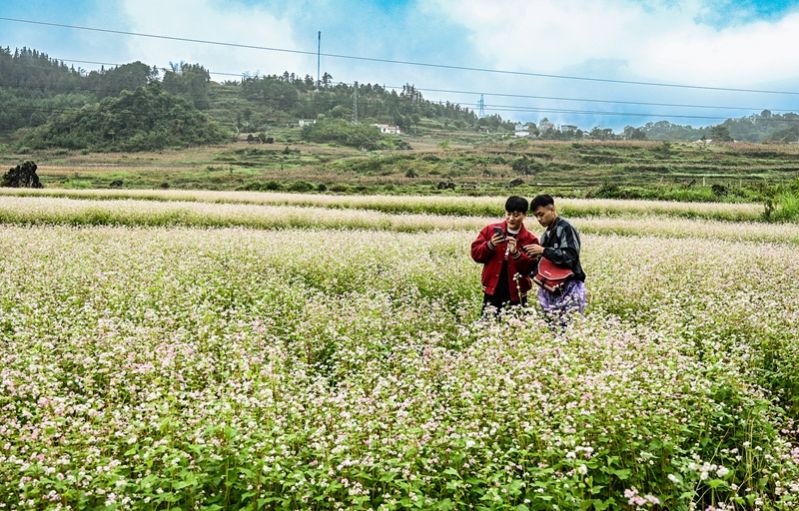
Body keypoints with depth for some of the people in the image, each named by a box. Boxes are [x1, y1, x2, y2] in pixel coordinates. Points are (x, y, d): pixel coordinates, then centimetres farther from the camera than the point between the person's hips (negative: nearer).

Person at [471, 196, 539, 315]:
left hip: (516, 295, -1)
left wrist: (516, 253, -22)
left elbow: (531, 268, -8)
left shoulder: (530, 239, -1)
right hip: (492, 291, 1)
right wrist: (490, 245, -17)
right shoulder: (490, 230, 3)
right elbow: (475, 254, 1)